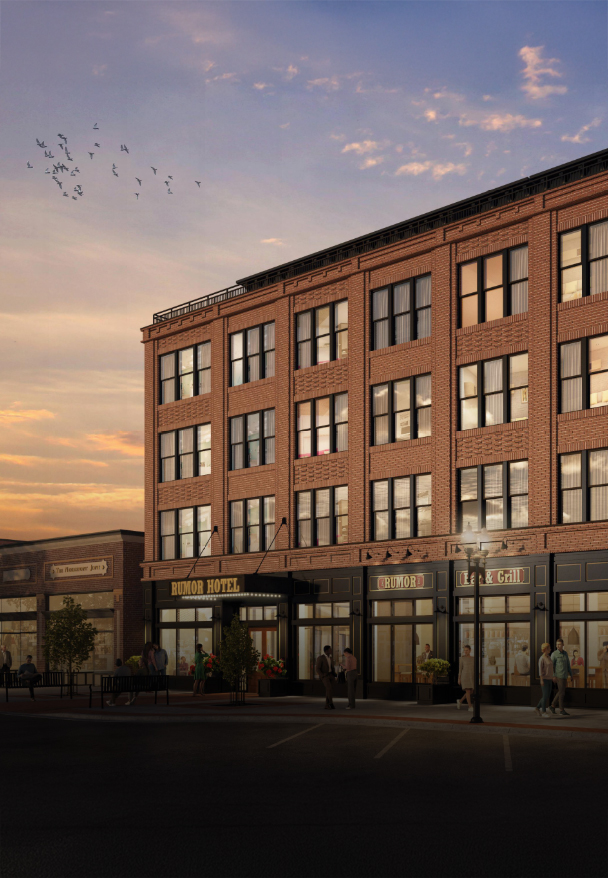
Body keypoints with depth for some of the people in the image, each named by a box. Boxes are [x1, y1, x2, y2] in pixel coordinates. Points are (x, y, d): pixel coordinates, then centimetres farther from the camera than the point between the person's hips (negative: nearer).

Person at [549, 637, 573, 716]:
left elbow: (568, 665, 17)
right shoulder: (554, 654, -9)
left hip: (564, 676, 7)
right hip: (559, 676, -7)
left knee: (560, 692, 12)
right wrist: (553, 676, -23)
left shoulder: (565, 653, 12)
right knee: (562, 693, -7)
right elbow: (551, 666, -12)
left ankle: (552, 706, 25)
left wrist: (571, 675, 14)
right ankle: (562, 710, -1)